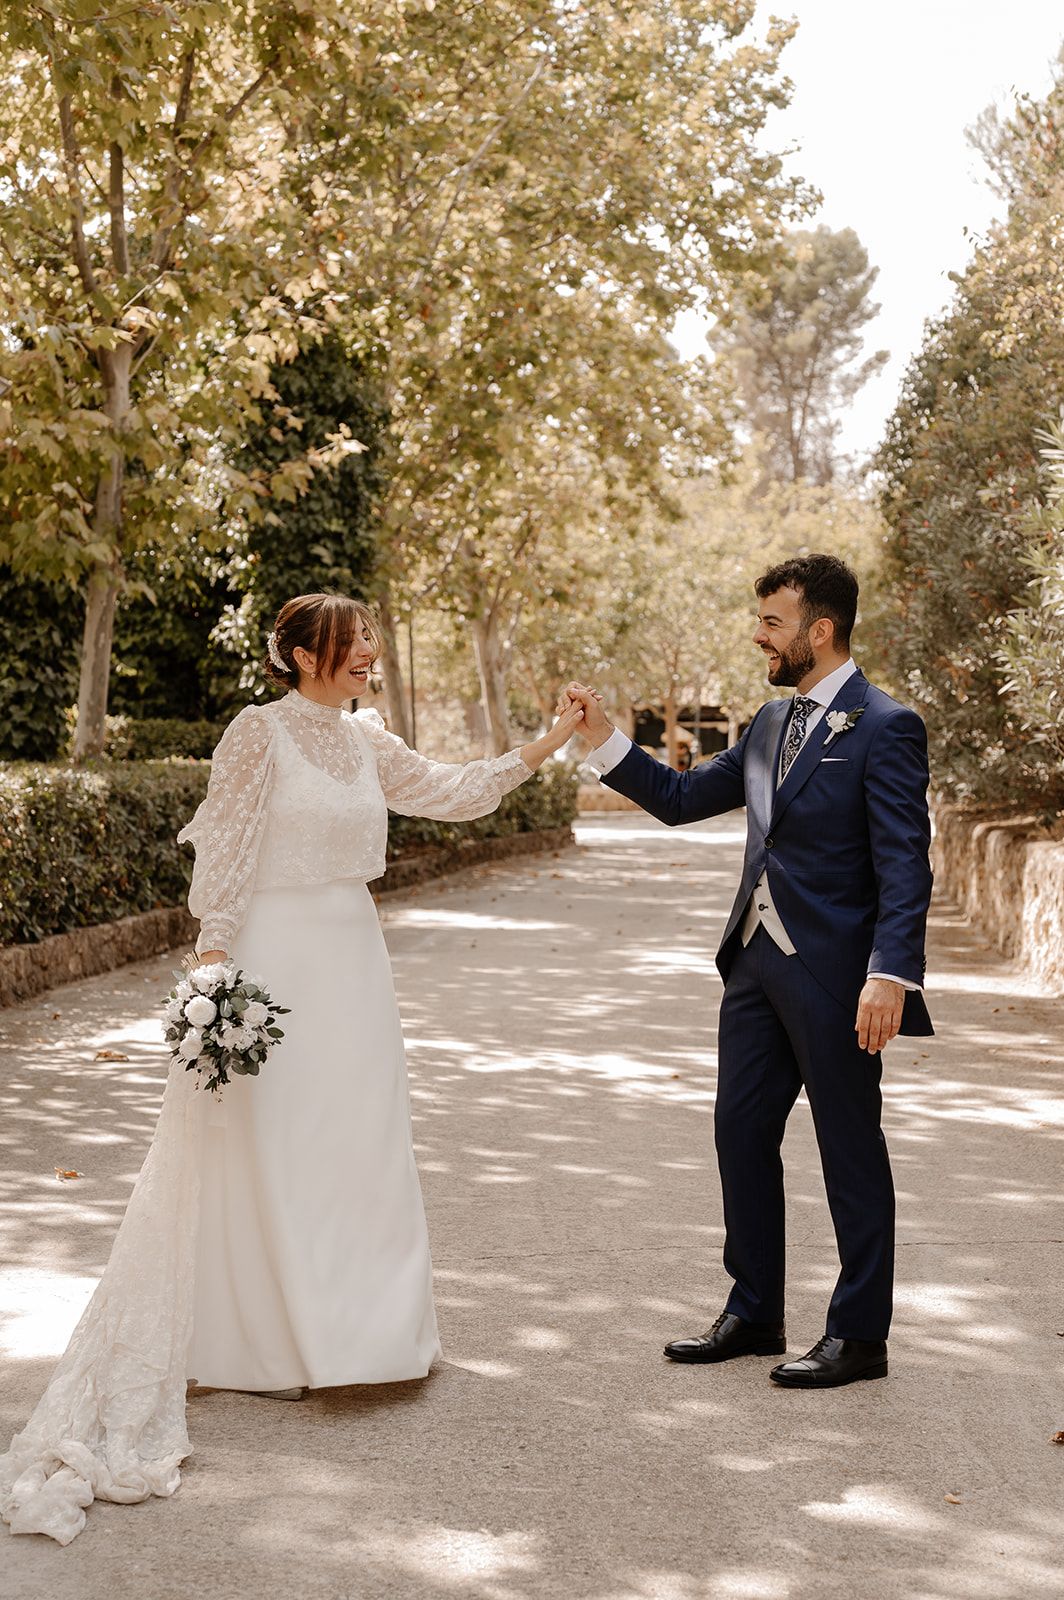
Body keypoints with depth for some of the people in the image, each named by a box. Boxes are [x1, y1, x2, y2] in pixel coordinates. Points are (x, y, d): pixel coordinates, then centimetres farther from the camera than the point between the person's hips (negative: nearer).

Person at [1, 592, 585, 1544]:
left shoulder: (366, 739, 10)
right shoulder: (260, 732, -10)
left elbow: (449, 793, 14)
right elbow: (226, 854, -13)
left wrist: (544, 748, 10)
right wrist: (215, 965, -18)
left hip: (351, 960, 7)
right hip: (275, 954, -7)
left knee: (353, 1141, 12)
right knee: (266, 1150, 1)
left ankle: (340, 1331, 24)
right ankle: (262, 1348, 13)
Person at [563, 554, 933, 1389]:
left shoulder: (886, 728, -11)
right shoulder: (772, 723, 13)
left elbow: (905, 867, -17)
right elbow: (681, 798, 15)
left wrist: (891, 976, -25)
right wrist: (603, 736, 7)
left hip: (833, 975, -8)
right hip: (757, 961, 8)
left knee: (850, 1150, 4)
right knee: (741, 1133, 13)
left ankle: (860, 1336, 17)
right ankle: (754, 1314, 28)